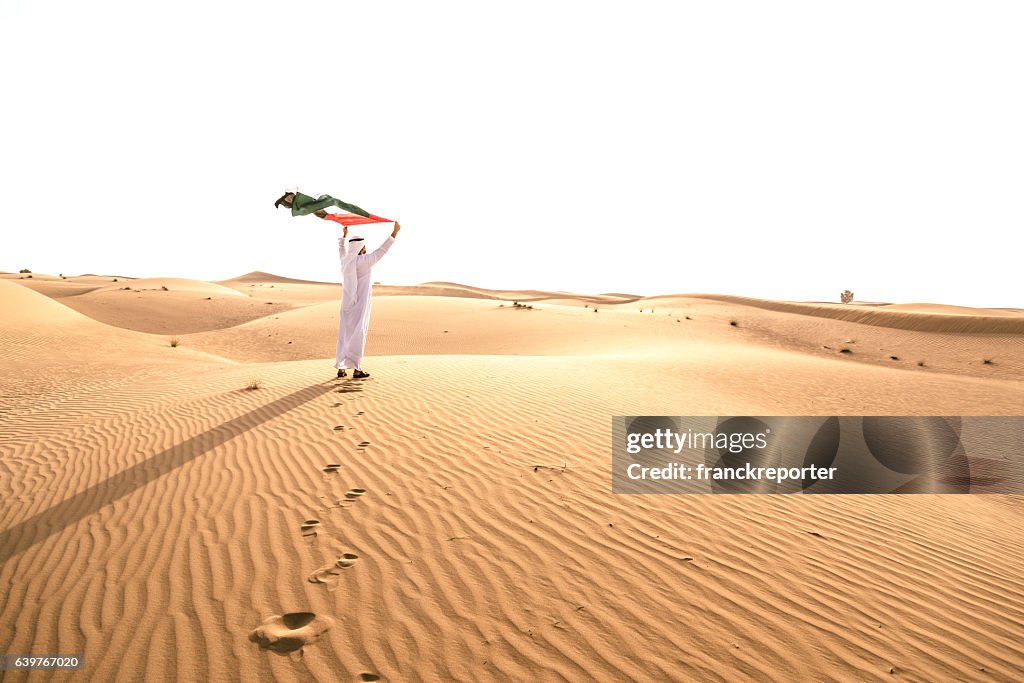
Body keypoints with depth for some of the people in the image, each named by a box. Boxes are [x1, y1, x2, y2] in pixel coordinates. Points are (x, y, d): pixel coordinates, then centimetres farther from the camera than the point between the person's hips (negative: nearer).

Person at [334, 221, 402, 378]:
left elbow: (341, 248, 28)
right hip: (360, 305, -7)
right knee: (358, 335, -2)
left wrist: (344, 234, 45)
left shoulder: (345, 260, 5)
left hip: (347, 305, 7)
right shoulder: (363, 261, -13)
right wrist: (395, 232, -4)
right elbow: (382, 250, -10)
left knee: (344, 335, 10)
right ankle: (356, 369, 0)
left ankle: (341, 368, 11)